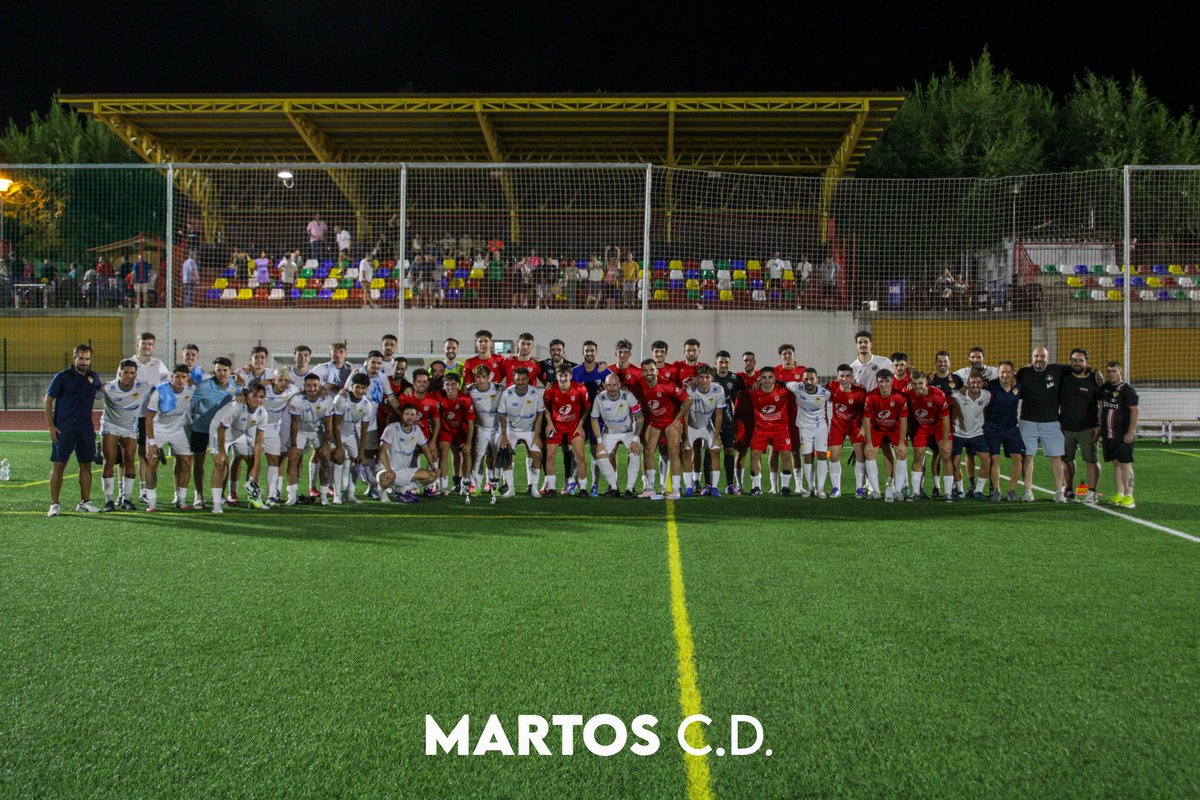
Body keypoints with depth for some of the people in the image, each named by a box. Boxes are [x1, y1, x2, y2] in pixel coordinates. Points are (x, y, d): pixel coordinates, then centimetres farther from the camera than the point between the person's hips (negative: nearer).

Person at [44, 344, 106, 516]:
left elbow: (102, 386, 34)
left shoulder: (93, 377, 9)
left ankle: (84, 502, 16)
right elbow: (48, 401, -2)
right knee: (58, 465, -4)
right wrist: (50, 426, -9)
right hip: (63, 429, -4)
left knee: (86, 465, 7)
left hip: (86, 429, 5)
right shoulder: (63, 377, -4)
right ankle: (55, 504, 1)